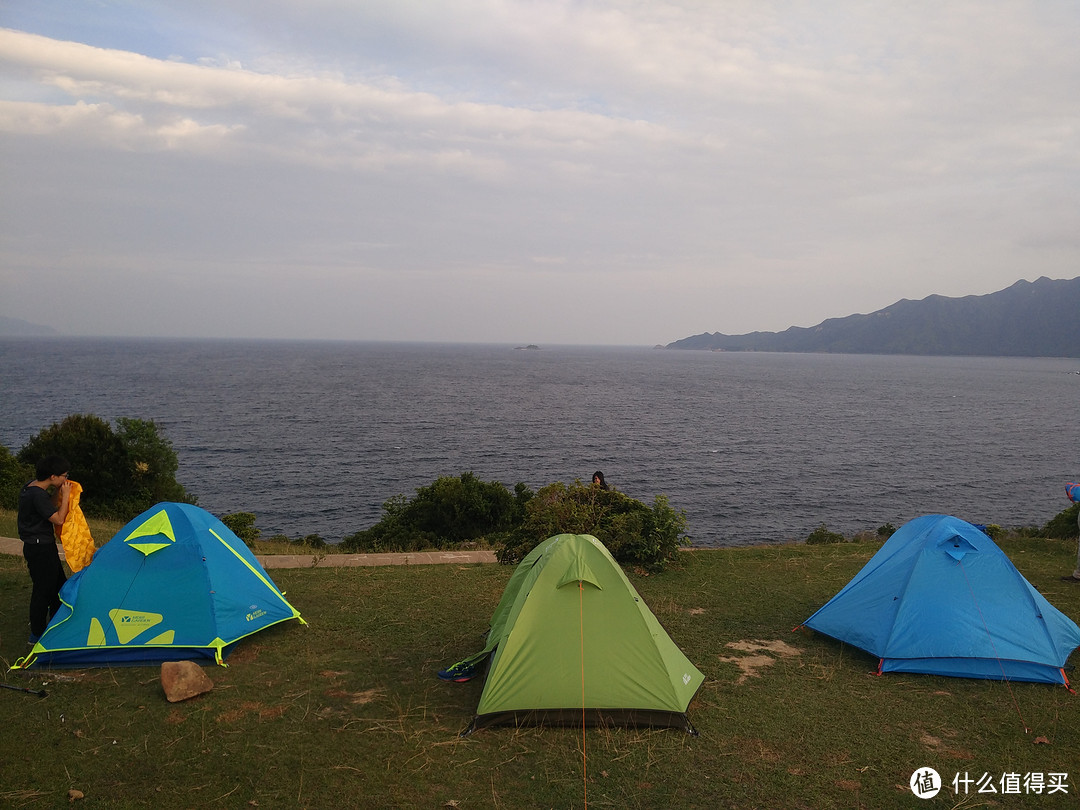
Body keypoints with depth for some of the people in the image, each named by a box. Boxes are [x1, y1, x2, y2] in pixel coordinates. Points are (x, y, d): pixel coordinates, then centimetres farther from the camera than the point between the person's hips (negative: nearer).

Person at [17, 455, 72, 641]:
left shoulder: (29, 489, 7)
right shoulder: (38, 495, -25)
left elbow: (50, 512, 14)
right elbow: (58, 519, -22)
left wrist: (58, 494, 4)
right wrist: (65, 495, -15)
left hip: (38, 547, 10)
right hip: (40, 549, -10)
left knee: (58, 584, 20)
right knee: (43, 590, 2)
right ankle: (37, 634, 15)